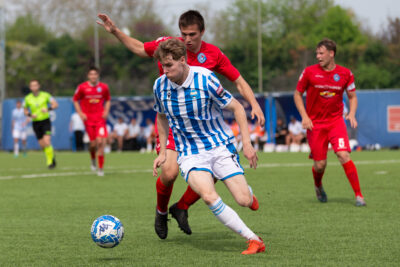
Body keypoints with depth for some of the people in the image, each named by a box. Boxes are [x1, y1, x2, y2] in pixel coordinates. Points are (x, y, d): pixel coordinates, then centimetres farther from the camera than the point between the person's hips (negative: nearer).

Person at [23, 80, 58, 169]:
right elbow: (25, 110, 13)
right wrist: (30, 115, -8)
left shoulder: (45, 95, -4)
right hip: (35, 122, 3)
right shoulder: (28, 98, 2)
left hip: (45, 121, -3)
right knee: (42, 145, 4)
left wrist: (48, 109, -23)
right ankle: (51, 155, 31)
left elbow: (55, 104, -5)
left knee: (47, 141, -19)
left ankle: (50, 161, -8)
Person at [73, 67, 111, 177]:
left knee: (100, 142, -13)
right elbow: (75, 100, 9)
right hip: (88, 118, -1)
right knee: (93, 143, -3)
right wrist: (80, 113, -2)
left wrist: (106, 111, 3)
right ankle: (93, 160, 31)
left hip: (100, 118, 1)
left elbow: (108, 100, 18)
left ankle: (100, 168, -4)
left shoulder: (104, 87, 3)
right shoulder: (82, 87, -2)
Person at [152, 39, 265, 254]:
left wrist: (247, 143, -11)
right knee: (208, 196, -27)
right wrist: (163, 152, 13)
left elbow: (237, 108, -6)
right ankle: (253, 240, -20)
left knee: (244, 200, -10)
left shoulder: (205, 79, -15)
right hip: (189, 154, 2)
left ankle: (248, 192, 32)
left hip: (219, 146, -2)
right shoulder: (160, 85, -4)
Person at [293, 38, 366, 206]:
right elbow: (297, 94, 5)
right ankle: (318, 187, 33)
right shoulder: (309, 72, -4)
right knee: (320, 164, -2)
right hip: (315, 123, 0)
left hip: (336, 121, 0)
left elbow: (352, 96, 11)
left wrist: (352, 114, -7)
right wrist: (304, 116, -7)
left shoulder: (345, 74, -1)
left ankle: (358, 195, -11)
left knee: (344, 155, -19)